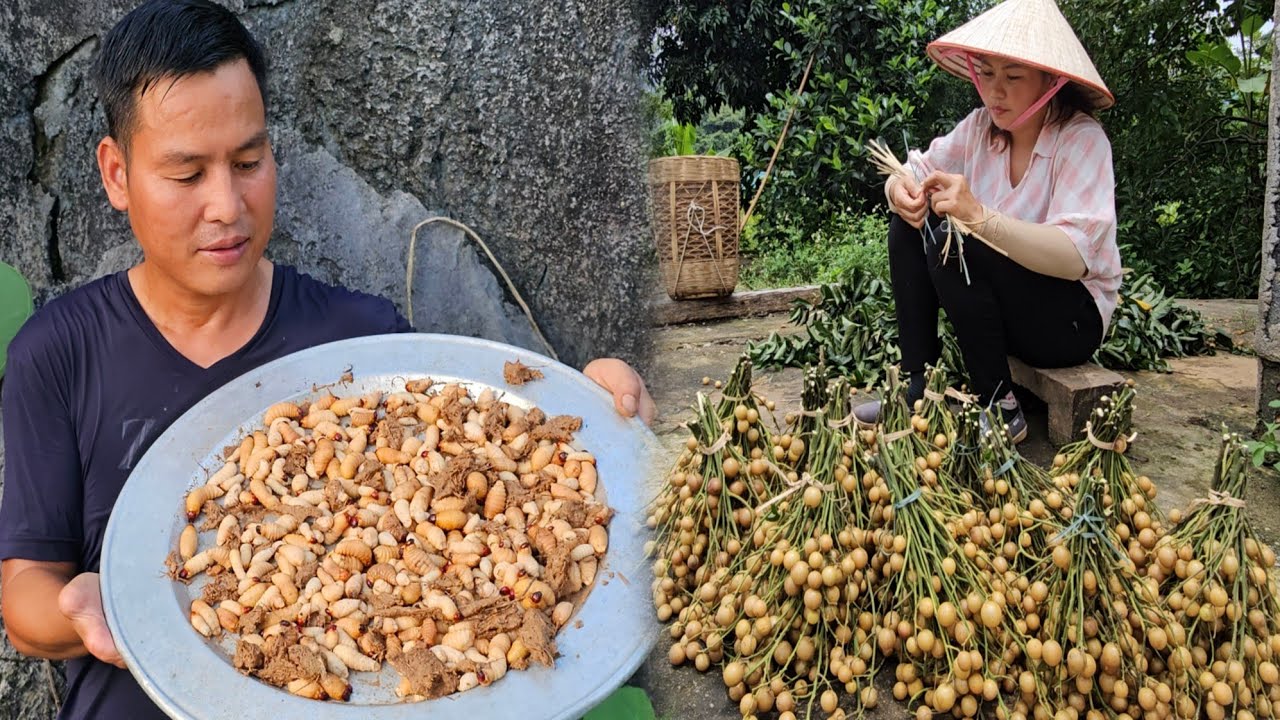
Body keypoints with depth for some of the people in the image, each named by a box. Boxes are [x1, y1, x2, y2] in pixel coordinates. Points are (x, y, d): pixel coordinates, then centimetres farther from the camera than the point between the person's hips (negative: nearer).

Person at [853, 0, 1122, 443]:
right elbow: (915, 172, -1)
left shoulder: (1082, 139, -19)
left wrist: (979, 216, -45)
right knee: (908, 224, -8)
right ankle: (918, 388, -6)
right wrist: (900, 190, -27)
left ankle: (999, 408, -17)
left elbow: (1075, 255, -31)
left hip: (1072, 318, -7)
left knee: (951, 238, -28)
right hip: (1000, 300, 7)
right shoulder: (982, 127, -1)